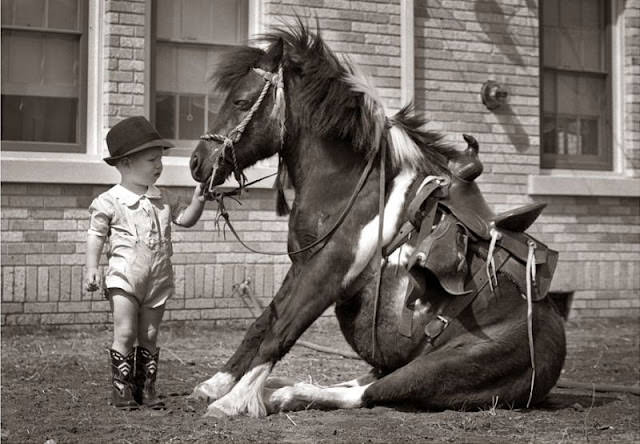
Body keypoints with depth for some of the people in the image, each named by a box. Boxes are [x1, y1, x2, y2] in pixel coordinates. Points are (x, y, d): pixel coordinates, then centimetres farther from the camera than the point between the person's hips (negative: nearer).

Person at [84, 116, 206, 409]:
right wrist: (92, 269, -11)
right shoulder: (109, 202, -4)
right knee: (125, 333, -7)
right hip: (124, 278, -4)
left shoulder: (163, 199, 10)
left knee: (149, 336, 8)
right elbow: (96, 236, -2)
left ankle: (145, 389, 14)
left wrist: (198, 200, -3)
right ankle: (121, 388, 2)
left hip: (158, 280, 5)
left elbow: (185, 218, 15)